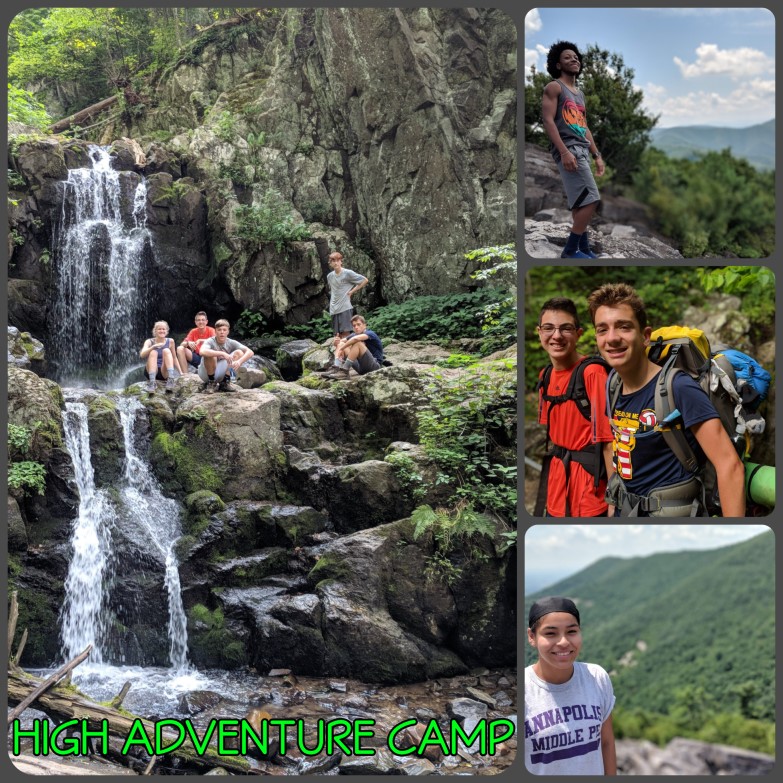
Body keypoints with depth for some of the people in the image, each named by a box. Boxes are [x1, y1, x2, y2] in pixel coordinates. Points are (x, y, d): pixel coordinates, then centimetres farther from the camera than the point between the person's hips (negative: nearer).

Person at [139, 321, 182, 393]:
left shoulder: (170, 341, 4)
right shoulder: (149, 342, 1)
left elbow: (174, 358, 11)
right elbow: (142, 355, -16)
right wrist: (154, 346, -31)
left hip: (165, 372, 0)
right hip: (152, 371, 0)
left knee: (166, 351, -23)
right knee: (153, 352, -26)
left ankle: (171, 379, -40)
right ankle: (152, 382, -42)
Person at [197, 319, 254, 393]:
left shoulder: (231, 343, -8)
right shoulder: (210, 342, -21)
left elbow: (250, 352, -17)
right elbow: (202, 352, -45)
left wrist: (239, 361, -36)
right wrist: (222, 353, -49)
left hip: (221, 373, 4)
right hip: (206, 373, -4)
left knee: (239, 353, -11)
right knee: (210, 355, -33)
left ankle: (225, 383, -4)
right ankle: (211, 383, -13)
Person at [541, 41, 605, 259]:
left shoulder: (579, 93, 23)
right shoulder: (554, 87, -3)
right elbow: (548, 120, -13)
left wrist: (597, 155, 19)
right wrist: (564, 151, -24)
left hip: (581, 150, 9)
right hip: (568, 149, -9)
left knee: (580, 203, 10)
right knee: (590, 200, -16)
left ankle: (583, 248, 16)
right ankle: (570, 250, -11)